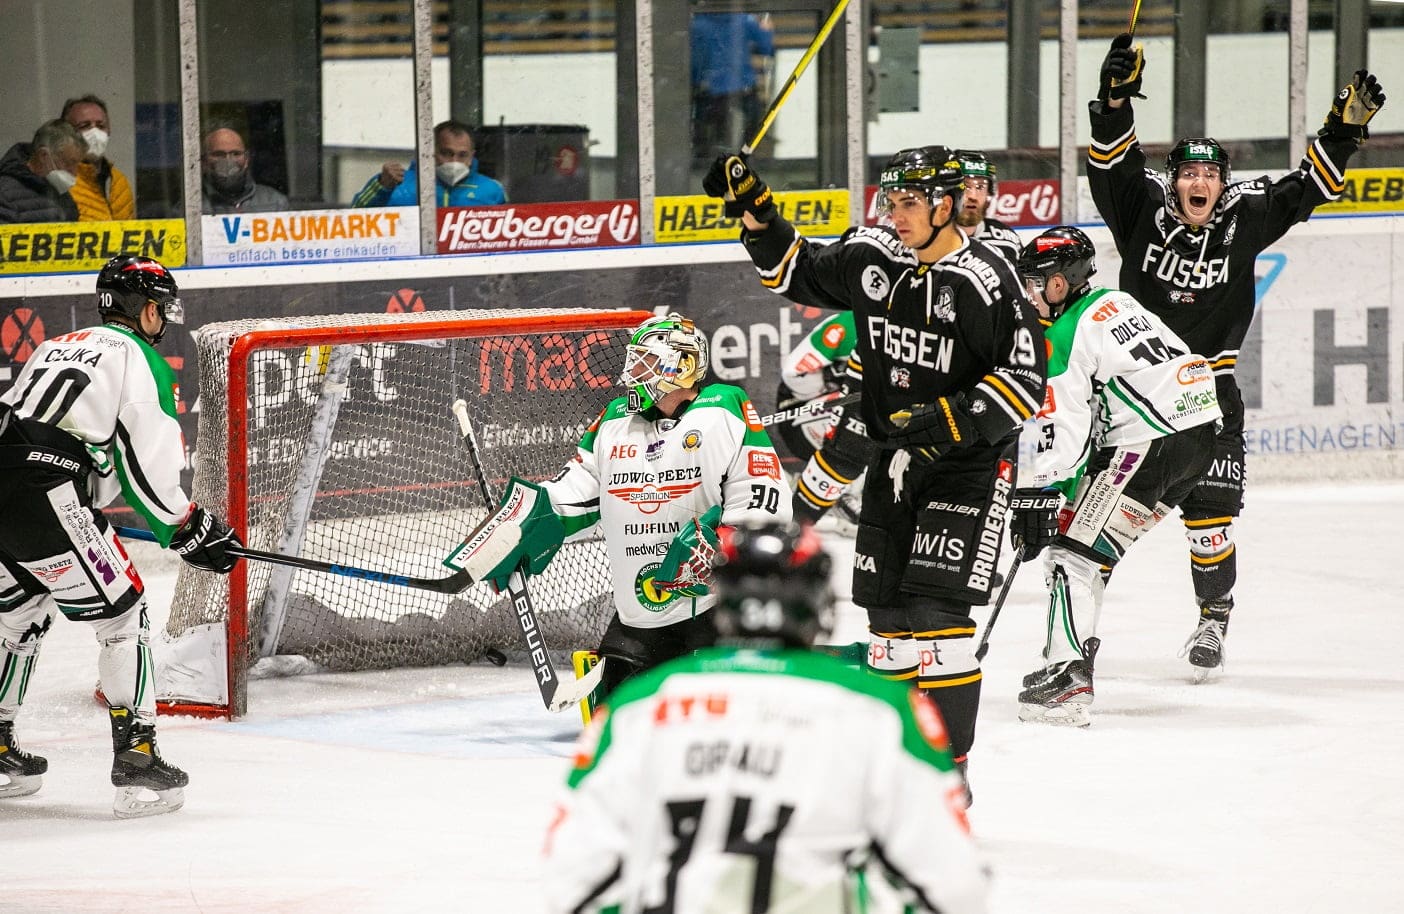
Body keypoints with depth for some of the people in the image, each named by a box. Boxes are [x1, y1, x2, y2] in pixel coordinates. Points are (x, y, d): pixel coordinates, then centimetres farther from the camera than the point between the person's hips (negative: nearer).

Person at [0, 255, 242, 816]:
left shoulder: (54, 348, 27)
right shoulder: (140, 358, 3)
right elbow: (150, 459, -6)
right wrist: (187, 529, 5)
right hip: (46, 501, -8)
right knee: (121, 616, 2)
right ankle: (137, 763, -4)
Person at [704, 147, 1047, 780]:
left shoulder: (986, 281, -18)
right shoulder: (871, 257, 0)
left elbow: (1025, 382, -17)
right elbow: (797, 273, 15)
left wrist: (948, 419, -25)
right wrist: (756, 210, 3)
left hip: (968, 462, -7)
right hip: (894, 459, 7)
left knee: (935, 608, -15)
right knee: (886, 609, 8)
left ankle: (949, 768, -11)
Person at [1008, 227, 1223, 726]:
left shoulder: (1064, 338, -8)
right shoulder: (1116, 303, 19)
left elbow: (1059, 432, -13)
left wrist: (1033, 499, -4)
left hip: (1149, 445, -10)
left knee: (1073, 551, -8)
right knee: (1093, 545, 20)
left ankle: (1068, 682, -20)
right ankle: (1067, 659, 21)